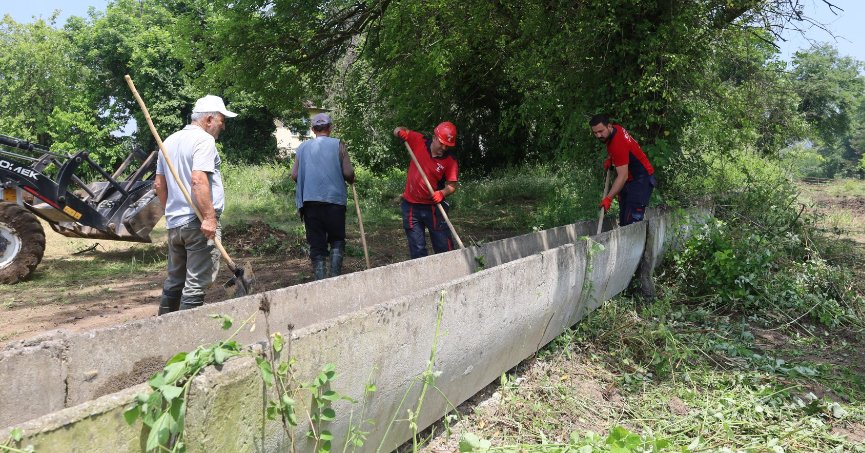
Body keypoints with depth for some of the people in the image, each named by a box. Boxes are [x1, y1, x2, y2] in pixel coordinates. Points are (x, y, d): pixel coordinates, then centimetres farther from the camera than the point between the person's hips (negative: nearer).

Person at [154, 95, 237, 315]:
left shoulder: (170, 141, 17)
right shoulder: (204, 140, -10)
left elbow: (159, 185, 19)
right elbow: (198, 180, -23)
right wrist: (209, 217, -25)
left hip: (174, 223, 9)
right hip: (198, 222, -9)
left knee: (174, 280, 18)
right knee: (196, 283, -4)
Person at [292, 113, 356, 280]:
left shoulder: (303, 147, 9)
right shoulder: (338, 144, 1)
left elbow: (294, 175, 4)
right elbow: (348, 173, -4)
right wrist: (351, 180, 18)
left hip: (309, 201, 2)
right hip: (334, 199, -2)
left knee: (316, 243, 7)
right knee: (337, 240, 13)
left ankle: (320, 280, 5)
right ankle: (335, 276, 1)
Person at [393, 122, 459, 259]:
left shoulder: (450, 161, -10)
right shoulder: (419, 142, -5)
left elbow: (452, 186, -8)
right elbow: (398, 131, 10)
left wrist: (442, 193, -27)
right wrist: (400, 131, -13)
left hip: (434, 207, -2)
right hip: (411, 206, 2)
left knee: (444, 247, -1)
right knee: (417, 250, 9)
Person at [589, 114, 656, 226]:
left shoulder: (618, 144, -29)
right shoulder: (616, 128, -1)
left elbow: (622, 176, -32)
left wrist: (608, 198, -36)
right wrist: (609, 159, 7)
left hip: (641, 180, -10)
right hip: (630, 179, 10)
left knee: (632, 220, -20)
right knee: (623, 219, 9)